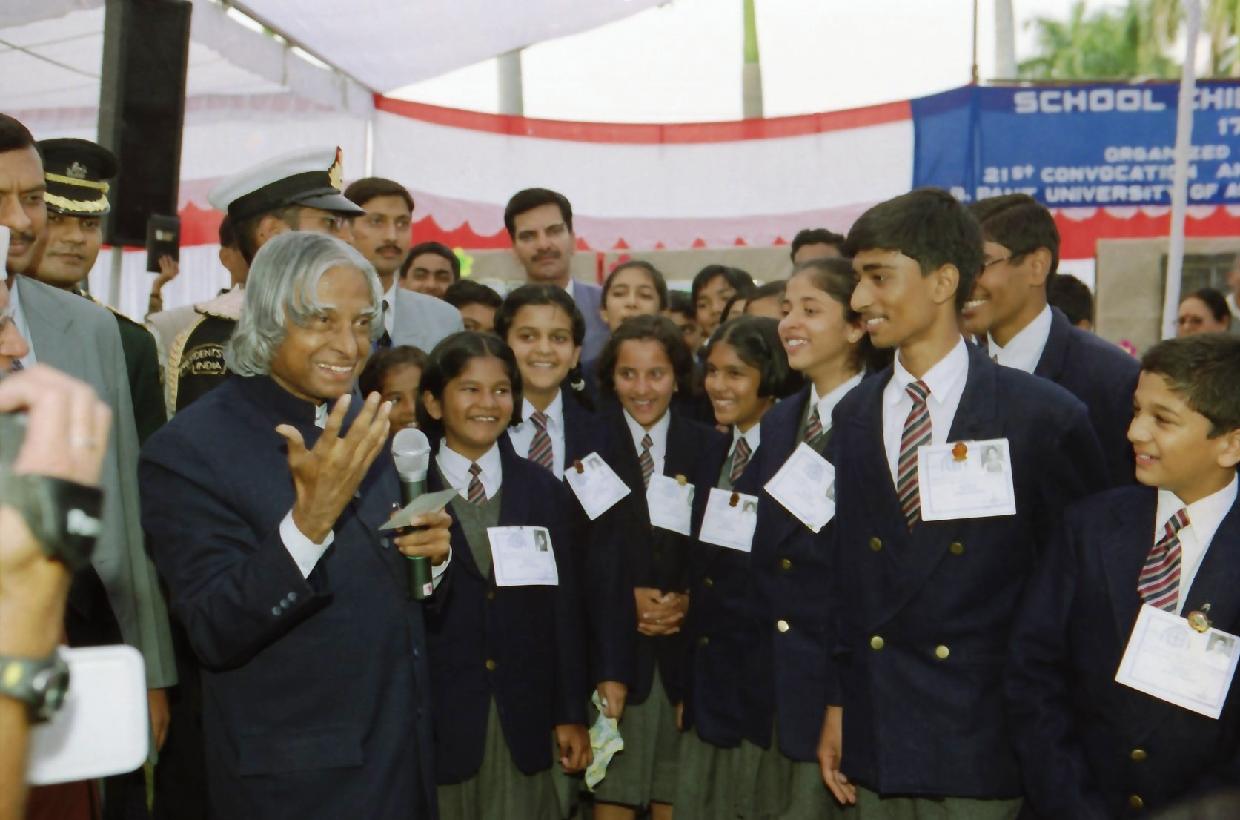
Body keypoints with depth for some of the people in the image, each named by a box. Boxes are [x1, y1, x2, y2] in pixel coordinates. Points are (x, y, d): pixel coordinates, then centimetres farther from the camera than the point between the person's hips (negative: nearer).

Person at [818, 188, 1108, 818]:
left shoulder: (1046, 417, -9)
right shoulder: (854, 415, 6)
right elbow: (843, 572, 10)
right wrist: (838, 705, 11)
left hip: (982, 746, -4)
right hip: (874, 739, 4)